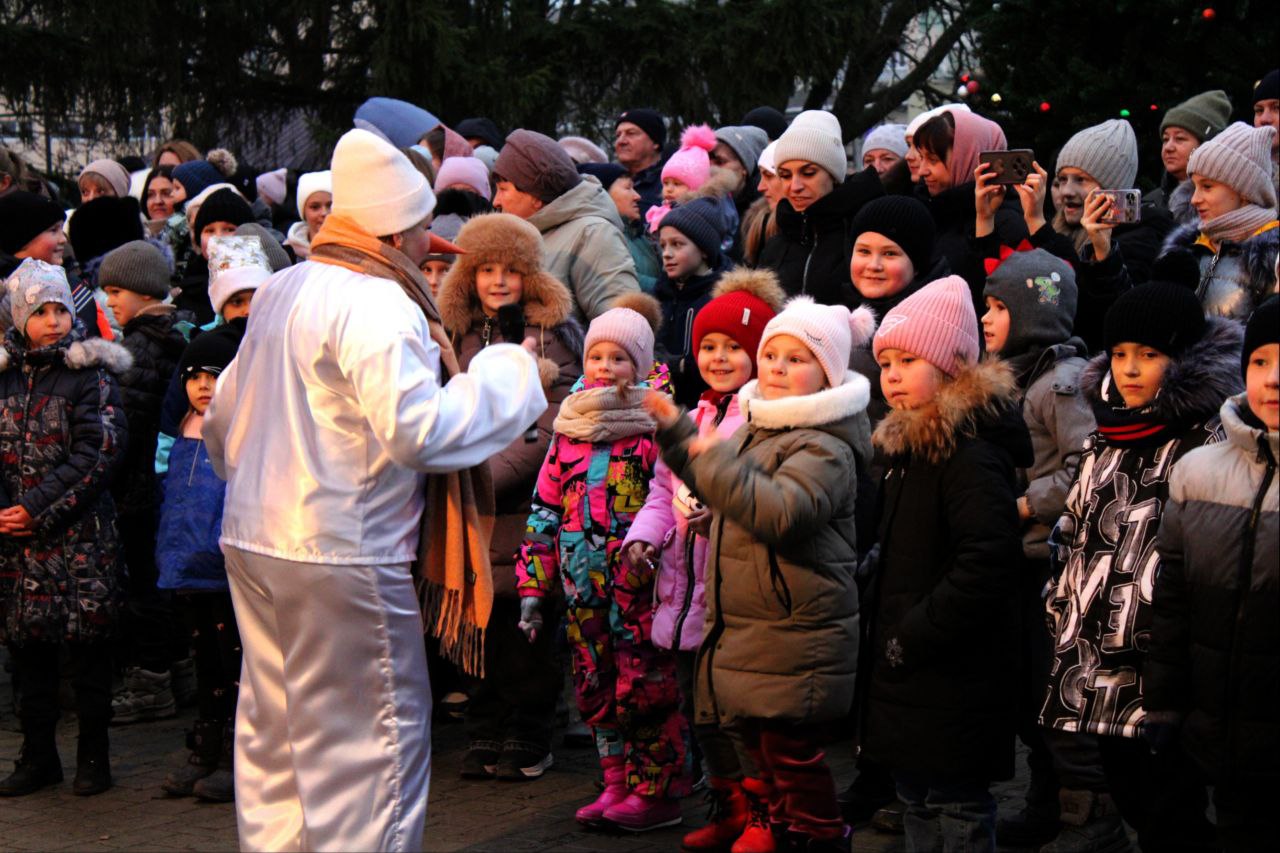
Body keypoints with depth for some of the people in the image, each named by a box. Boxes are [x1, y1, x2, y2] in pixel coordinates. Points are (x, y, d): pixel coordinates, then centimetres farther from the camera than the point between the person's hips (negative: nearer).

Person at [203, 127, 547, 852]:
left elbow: (225, 419, 21)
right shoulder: (377, 305, -17)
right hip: (341, 555, -9)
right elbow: (419, 430, -26)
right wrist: (508, 374, -14)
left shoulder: (284, 290, 12)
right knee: (372, 742, -1)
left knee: (274, 730, 17)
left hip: (254, 540, 9)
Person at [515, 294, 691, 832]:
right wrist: (533, 587, 11)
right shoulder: (568, 431, 13)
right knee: (595, 689, 11)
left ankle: (658, 793, 9)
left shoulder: (657, 425, -3)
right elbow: (545, 509, 15)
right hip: (582, 587, 6)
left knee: (644, 686, -2)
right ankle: (618, 786, 23)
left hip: (641, 582, -6)